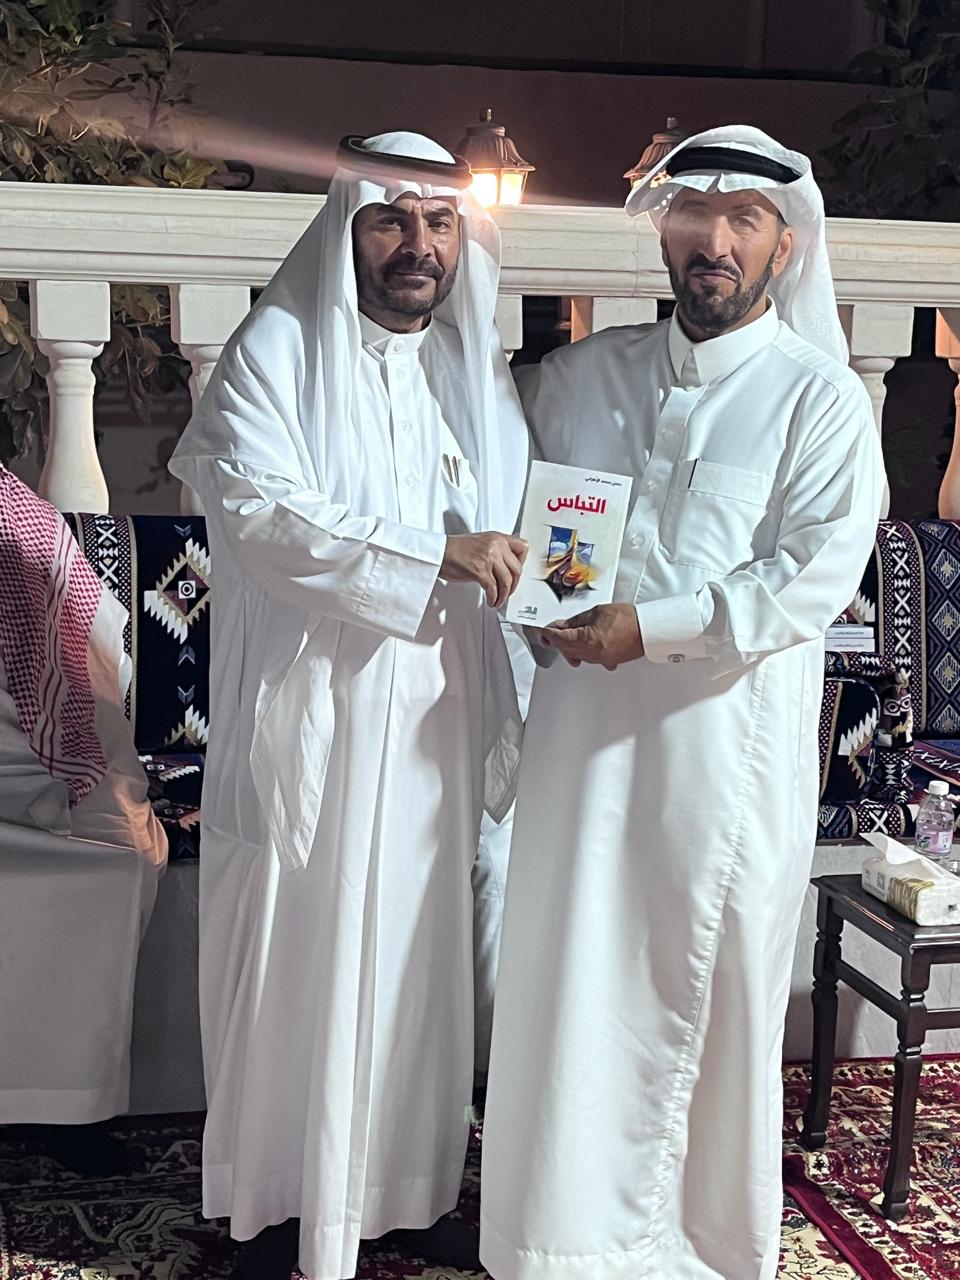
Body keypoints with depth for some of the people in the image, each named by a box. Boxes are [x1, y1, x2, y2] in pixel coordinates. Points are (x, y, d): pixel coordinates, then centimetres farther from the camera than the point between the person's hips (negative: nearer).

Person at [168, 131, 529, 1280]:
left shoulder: (480, 376, 14)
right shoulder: (278, 351, -3)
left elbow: (515, 546, 19)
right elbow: (256, 508, -18)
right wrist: (437, 553, -22)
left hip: (429, 724, 5)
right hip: (306, 719, -5)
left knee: (416, 959, 10)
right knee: (296, 961, 3)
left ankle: (405, 1185, 25)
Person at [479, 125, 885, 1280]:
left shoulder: (819, 397, -2)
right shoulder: (581, 374, 11)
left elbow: (817, 576, -12)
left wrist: (651, 628, -18)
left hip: (726, 742, -3)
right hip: (584, 728, 4)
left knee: (711, 998, 6)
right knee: (568, 982, 8)